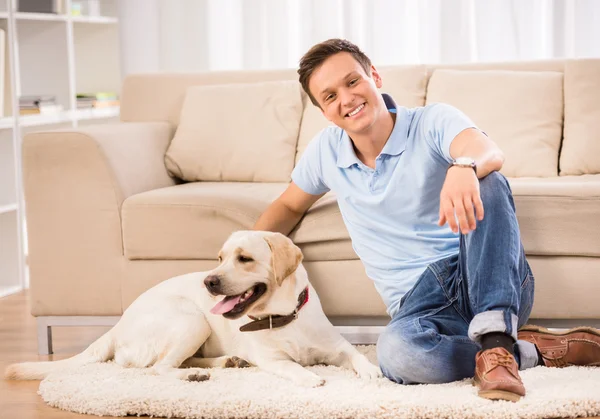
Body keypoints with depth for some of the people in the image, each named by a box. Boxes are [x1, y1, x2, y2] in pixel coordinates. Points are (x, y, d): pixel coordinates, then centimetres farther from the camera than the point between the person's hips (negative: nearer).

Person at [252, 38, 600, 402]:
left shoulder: (432, 122, -5)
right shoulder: (326, 151, 9)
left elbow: (489, 152, -28)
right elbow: (289, 206, 28)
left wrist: (464, 166, -54)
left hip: (486, 281, -2)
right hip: (420, 301, 2)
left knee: (486, 182, -33)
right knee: (397, 352, -37)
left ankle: (496, 341, -39)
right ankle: (537, 349, -17)